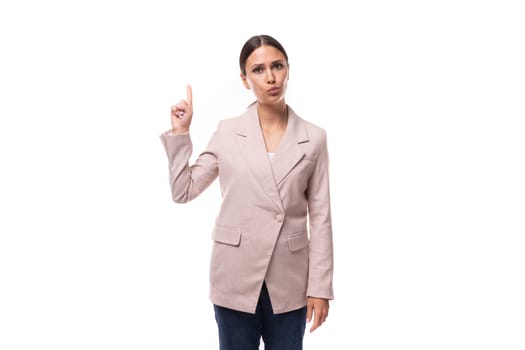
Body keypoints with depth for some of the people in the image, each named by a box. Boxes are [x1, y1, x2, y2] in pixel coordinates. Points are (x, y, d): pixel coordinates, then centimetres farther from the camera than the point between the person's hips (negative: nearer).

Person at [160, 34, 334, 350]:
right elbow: (183, 191, 3)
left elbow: (320, 217, -1)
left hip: (289, 280, 0)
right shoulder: (227, 132, 0)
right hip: (236, 276, 0)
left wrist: (320, 285, -4)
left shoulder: (313, 138, -1)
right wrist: (180, 132, -4)